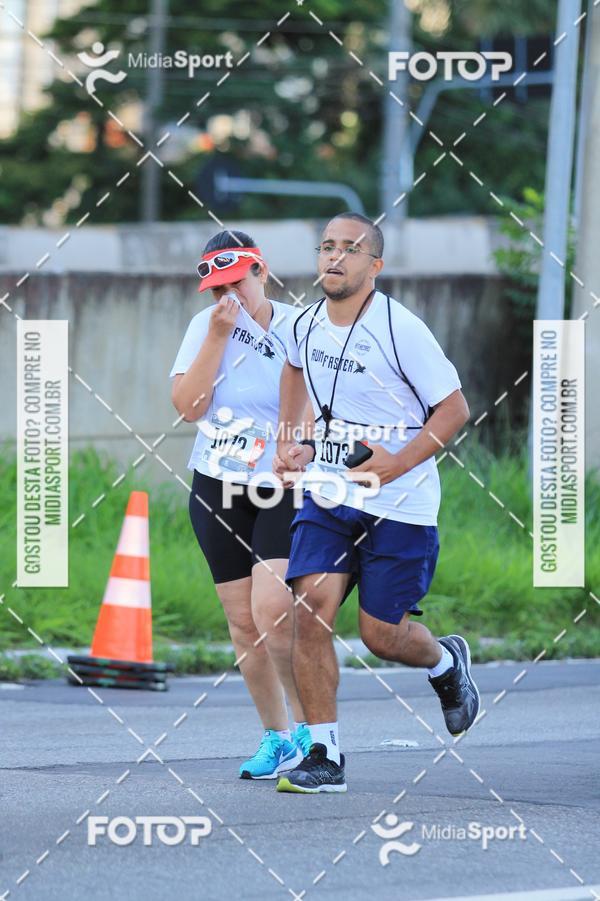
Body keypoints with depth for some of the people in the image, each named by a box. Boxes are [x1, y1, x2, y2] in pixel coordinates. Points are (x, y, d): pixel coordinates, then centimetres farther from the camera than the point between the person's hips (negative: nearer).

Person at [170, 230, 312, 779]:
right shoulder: (205, 327, 2)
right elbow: (189, 406, -10)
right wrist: (218, 336, -15)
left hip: (283, 491, -4)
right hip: (217, 491, 4)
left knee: (272, 611, -20)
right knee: (243, 623, 5)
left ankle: (309, 725, -4)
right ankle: (276, 737, 19)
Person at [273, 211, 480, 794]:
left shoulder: (400, 330, -16)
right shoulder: (306, 325, 3)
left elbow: (454, 408, -11)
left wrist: (397, 464, -21)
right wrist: (287, 442, 18)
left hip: (398, 505, -5)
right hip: (327, 497, 5)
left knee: (381, 634, 1)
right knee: (310, 607, -13)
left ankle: (446, 663, 38)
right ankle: (324, 759, -8)